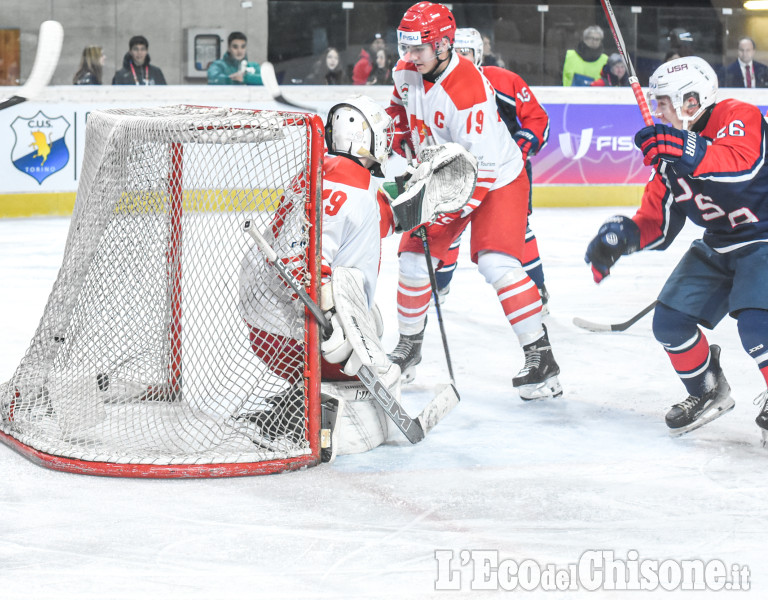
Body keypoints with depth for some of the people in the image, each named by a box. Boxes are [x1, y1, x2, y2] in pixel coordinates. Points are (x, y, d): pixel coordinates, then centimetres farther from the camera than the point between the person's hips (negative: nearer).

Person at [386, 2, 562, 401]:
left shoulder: (468, 91, -33)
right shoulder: (406, 73, -8)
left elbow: (482, 168, -33)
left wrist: (444, 212, -33)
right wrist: (403, 145, 9)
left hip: (497, 178, -8)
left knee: (496, 261, -23)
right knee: (413, 256, 6)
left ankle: (540, 357, -20)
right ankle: (408, 345, 26)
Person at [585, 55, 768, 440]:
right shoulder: (669, 150, 4)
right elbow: (657, 226, 2)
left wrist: (686, 151, -50)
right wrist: (620, 235, -17)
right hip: (718, 246, 8)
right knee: (670, 321, 0)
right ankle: (709, 392, 22)